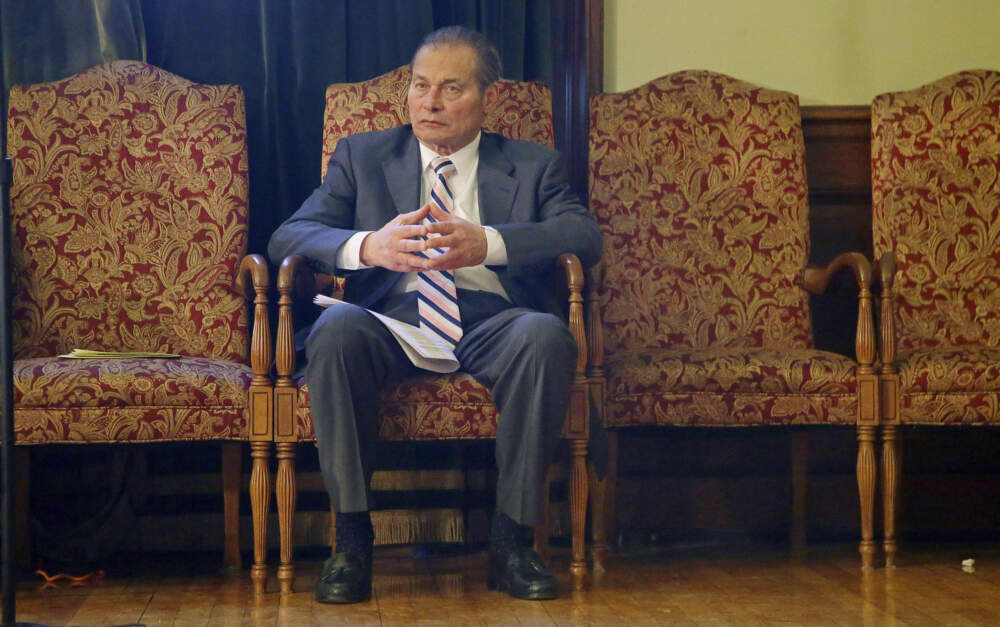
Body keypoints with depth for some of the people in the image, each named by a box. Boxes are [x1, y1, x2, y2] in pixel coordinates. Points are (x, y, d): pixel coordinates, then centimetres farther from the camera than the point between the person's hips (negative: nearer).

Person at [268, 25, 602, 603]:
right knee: (335, 329, -33)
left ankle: (510, 539, -22)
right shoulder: (362, 157, 20)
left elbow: (585, 236, -1)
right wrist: (367, 246, -17)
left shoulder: (534, 166, 18)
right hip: (391, 319, 0)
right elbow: (288, 236, 6)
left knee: (546, 335, -34)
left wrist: (487, 244, -20)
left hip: (491, 322, 0)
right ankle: (353, 538, -24)